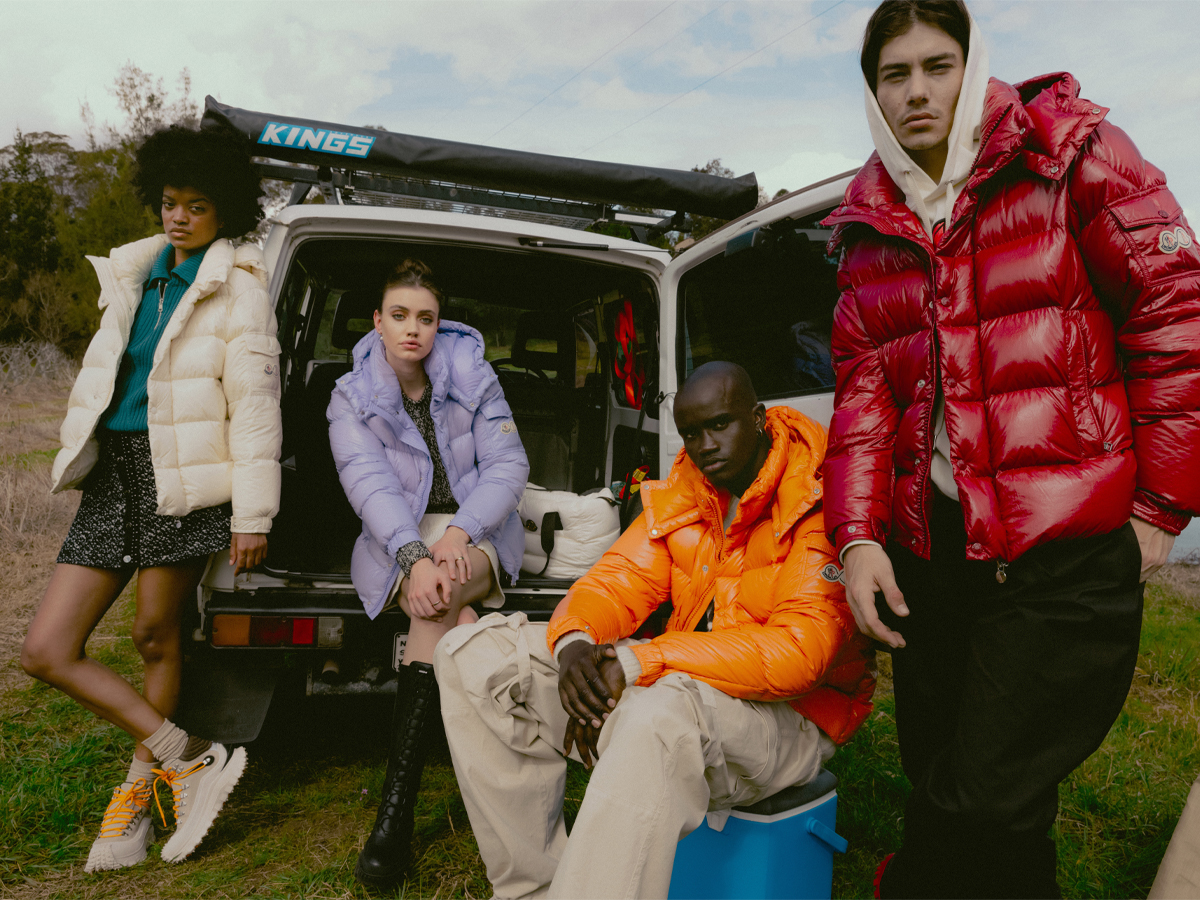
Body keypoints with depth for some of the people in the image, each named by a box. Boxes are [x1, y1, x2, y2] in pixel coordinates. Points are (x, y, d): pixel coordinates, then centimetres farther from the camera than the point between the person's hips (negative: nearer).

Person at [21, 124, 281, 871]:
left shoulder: (237, 287, -4)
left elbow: (254, 404, -10)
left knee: (157, 636, 3)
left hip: (183, 480, -7)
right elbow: (102, 375, 22)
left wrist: (253, 515, -14)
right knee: (47, 650, 0)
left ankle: (137, 794, 25)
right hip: (113, 472, 7)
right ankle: (193, 761, 6)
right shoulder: (132, 275, 16)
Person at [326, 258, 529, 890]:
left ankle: (396, 809, -33)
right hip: (397, 542, 1)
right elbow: (371, 486, -15)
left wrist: (460, 531, -24)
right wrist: (415, 556, -33)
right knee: (442, 601, -34)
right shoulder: (351, 399, 0)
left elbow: (508, 464, -6)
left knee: (440, 602, -34)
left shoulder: (472, 377, 1)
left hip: (479, 534, -1)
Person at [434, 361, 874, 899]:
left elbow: (801, 650, -25)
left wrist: (637, 663, -29)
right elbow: (619, 579, 5)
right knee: (471, 656, -2)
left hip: (787, 717, -7)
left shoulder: (816, 502, -15)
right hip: (679, 684, 7)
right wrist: (574, 641, -21)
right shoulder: (682, 494, 8)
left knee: (661, 710, -44)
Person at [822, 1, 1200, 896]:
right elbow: (863, 386, 9)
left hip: (1068, 548, -5)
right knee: (943, 784, 15)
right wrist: (857, 535, -2)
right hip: (927, 546, 5)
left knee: (980, 809, -8)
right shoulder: (871, 224, 12)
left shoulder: (1069, 153, -1)